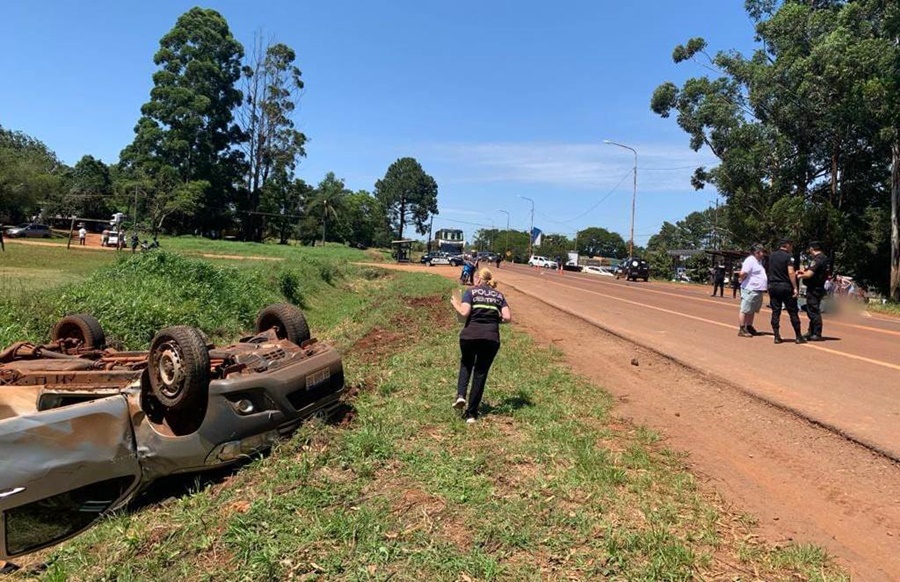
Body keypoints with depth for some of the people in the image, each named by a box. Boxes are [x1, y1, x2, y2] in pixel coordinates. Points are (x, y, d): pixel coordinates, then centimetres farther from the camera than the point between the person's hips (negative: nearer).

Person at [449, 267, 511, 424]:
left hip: (470, 335, -1)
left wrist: (455, 304, 10)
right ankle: (471, 414, 13)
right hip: (491, 337, 1)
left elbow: (464, 313, -8)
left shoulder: (471, 292, 6)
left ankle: (460, 395, 4)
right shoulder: (499, 295, 15)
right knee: (481, 373, 10)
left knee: (466, 364, 25)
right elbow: (507, 318, 3)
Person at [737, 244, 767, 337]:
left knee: (752, 310, 16)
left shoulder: (759, 261, 17)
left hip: (758, 290, 10)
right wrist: (741, 279, -5)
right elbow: (743, 273, -23)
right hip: (750, 290, -10)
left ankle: (749, 328, 26)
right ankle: (742, 330, -3)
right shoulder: (750, 261, -15)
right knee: (745, 310, -5)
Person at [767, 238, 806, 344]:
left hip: (773, 286, 5)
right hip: (785, 286, -5)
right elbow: (790, 273, -16)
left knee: (775, 312, 5)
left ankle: (777, 336, 4)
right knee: (793, 312, 3)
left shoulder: (772, 256, 10)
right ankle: (798, 337, 8)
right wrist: (795, 288, -15)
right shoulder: (788, 256, -8)